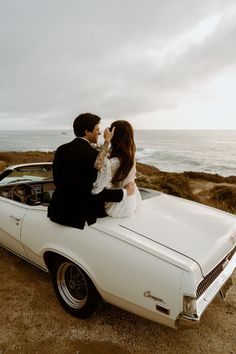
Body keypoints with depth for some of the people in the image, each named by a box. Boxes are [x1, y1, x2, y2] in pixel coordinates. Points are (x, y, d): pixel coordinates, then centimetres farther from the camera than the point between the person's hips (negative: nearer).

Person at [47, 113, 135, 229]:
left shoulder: (61, 150, 0)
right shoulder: (94, 155, -18)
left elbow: (57, 181, 8)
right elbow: (98, 193, -19)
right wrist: (126, 192, -6)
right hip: (79, 216, -6)